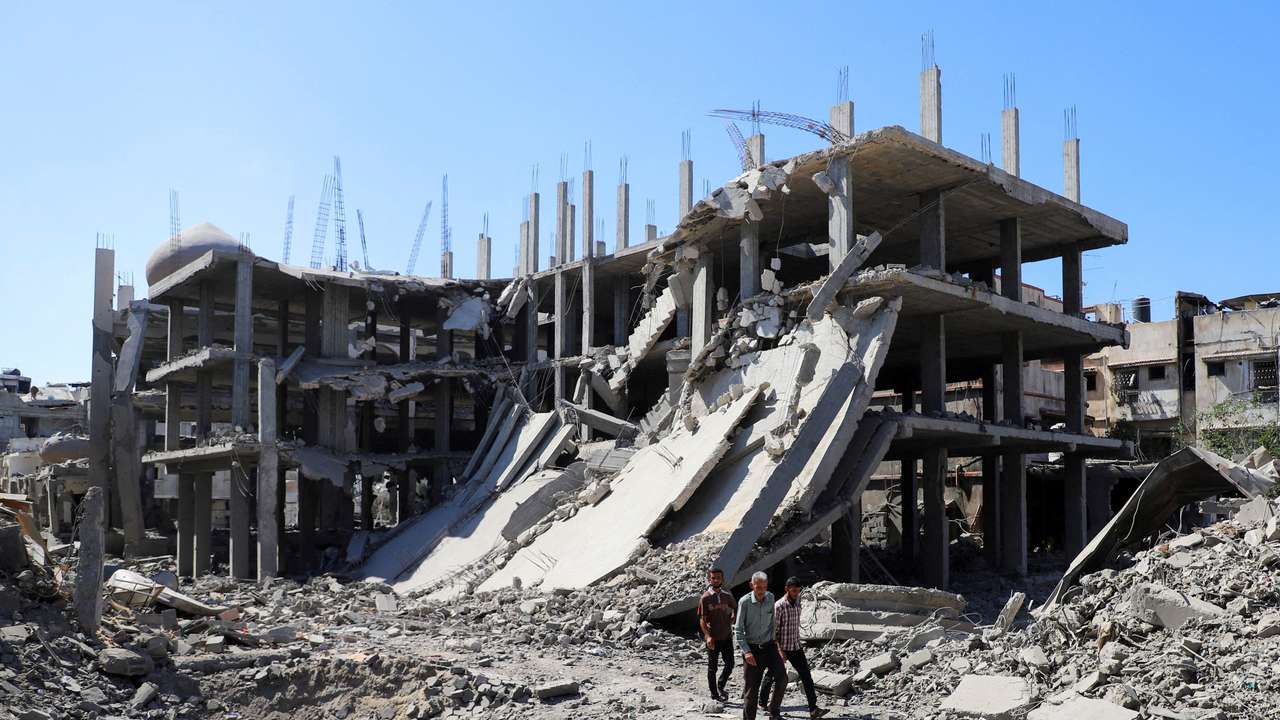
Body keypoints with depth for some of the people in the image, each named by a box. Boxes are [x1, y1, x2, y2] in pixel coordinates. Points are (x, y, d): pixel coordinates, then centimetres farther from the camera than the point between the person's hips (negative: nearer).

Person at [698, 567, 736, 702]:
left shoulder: (727, 596, 3)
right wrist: (707, 636, -21)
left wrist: (730, 622, 7)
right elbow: (702, 620, -10)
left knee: (730, 664, 4)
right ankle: (714, 694, 19)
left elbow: (736, 610, 21)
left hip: (727, 636, 4)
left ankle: (720, 687, 28)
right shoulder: (705, 598, -9)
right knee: (712, 667, 6)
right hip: (713, 638, -4)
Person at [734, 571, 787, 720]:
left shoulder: (770, 597, 0)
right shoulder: (745, 602, -14)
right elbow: (738, 630, -11)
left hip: (769, 646, 3)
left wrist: (773, 639, 14)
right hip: (752, 648, -3)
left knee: (782, 678, -14)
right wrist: (746, 651, -20)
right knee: (751, 689, 0)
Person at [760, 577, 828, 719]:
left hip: (796, 647, 6)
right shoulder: (779, 606, -17)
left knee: (806, 677, -3)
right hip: (781, 648, -6)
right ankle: (763, 702, 29)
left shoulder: (797, 602, 4)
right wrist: (779, 650, -22)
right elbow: (773, 630, -17)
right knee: (771, 676, 11)